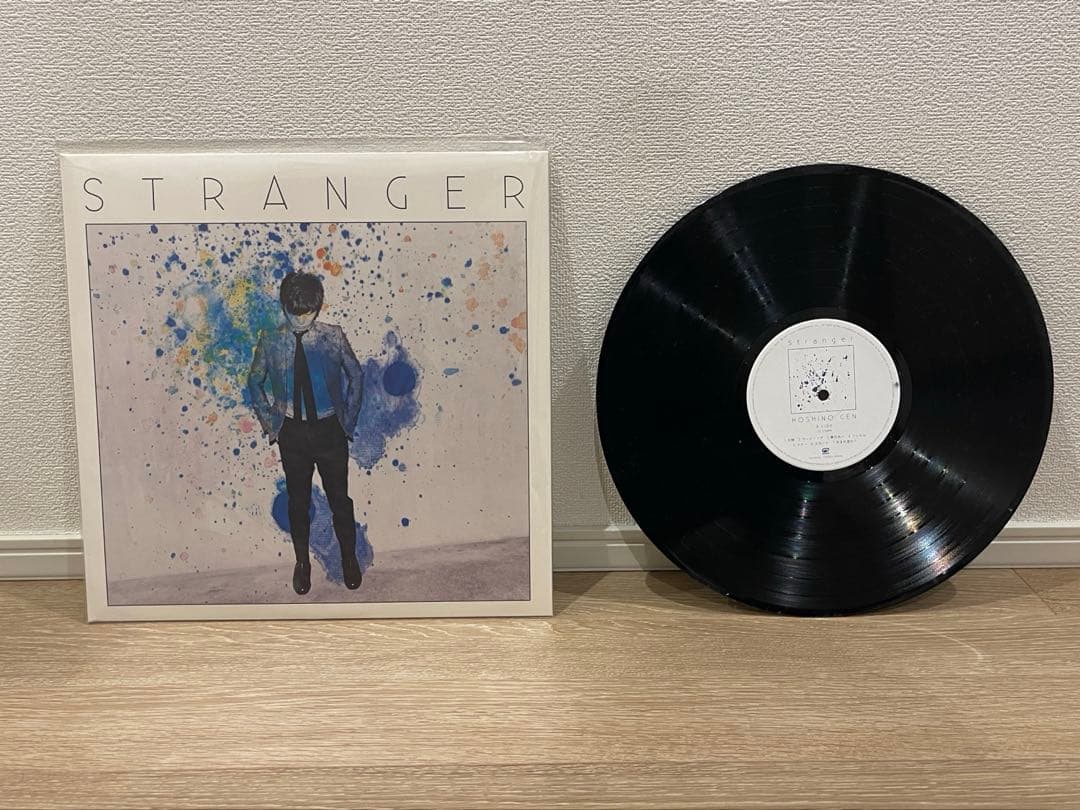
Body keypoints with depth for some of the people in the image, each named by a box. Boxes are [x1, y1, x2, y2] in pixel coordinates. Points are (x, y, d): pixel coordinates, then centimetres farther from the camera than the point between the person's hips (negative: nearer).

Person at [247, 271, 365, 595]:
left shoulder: (333, 336, -9)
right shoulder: (270, 341, -7)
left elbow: (356, 374, 4)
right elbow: (255, 382, 6)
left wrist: (349, 418, 1)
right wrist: (270, 423, 2)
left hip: (330, 431, 0)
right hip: (292, 433, 1)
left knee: (340, 498, 10)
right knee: (298, 500, 14)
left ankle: (349, 558, 29)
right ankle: (302, 562, 32)